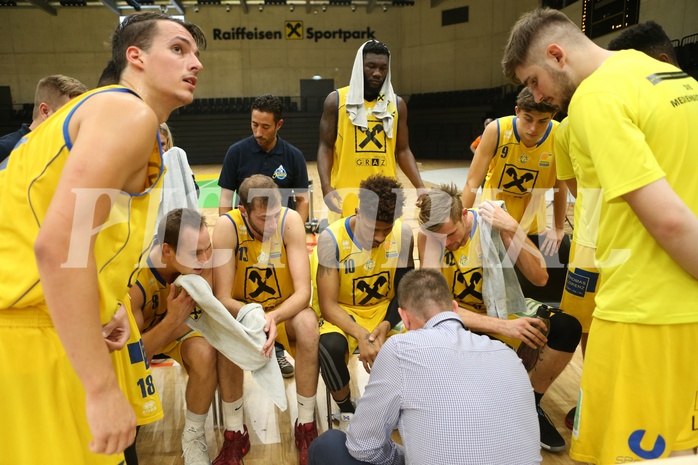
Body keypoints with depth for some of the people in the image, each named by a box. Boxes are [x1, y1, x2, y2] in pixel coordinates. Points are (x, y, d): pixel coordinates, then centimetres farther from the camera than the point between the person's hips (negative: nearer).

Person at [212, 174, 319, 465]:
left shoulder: (290, 220, -23)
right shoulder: (227, 226, -23)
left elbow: (303, 291, -25)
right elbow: (222, 298, -24)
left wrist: (274, 317, -44)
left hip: (285, 309, 0)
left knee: (307, 322, -32)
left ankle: (306, 425, -14)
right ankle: (235, 433, -13)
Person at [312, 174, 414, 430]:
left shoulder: (403, 234, -12)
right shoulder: (332, 238, -21)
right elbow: (328, 304, -19)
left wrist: (386, 325, -20)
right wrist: (361, 335, -35)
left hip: (384, 308, 3)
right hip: (342, 313, -2)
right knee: (330, 346, -35)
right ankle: (346, 410, -2)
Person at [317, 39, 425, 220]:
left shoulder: (397, 104, 9)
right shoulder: (336, 100, 2)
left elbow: (402, 151, 11)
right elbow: (325, 147, 0)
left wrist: (420, 187, -1)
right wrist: (326, 187, -15)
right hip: (346, 191, -2)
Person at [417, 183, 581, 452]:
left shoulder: (493, 222, -15)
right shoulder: (427, 236, -18)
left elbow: (539, 278, -18)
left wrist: (511, 230, -31)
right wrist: (504, 326, -33)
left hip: (499, 311, 2)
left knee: (567, 328, -23)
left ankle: (530, 403, 1)